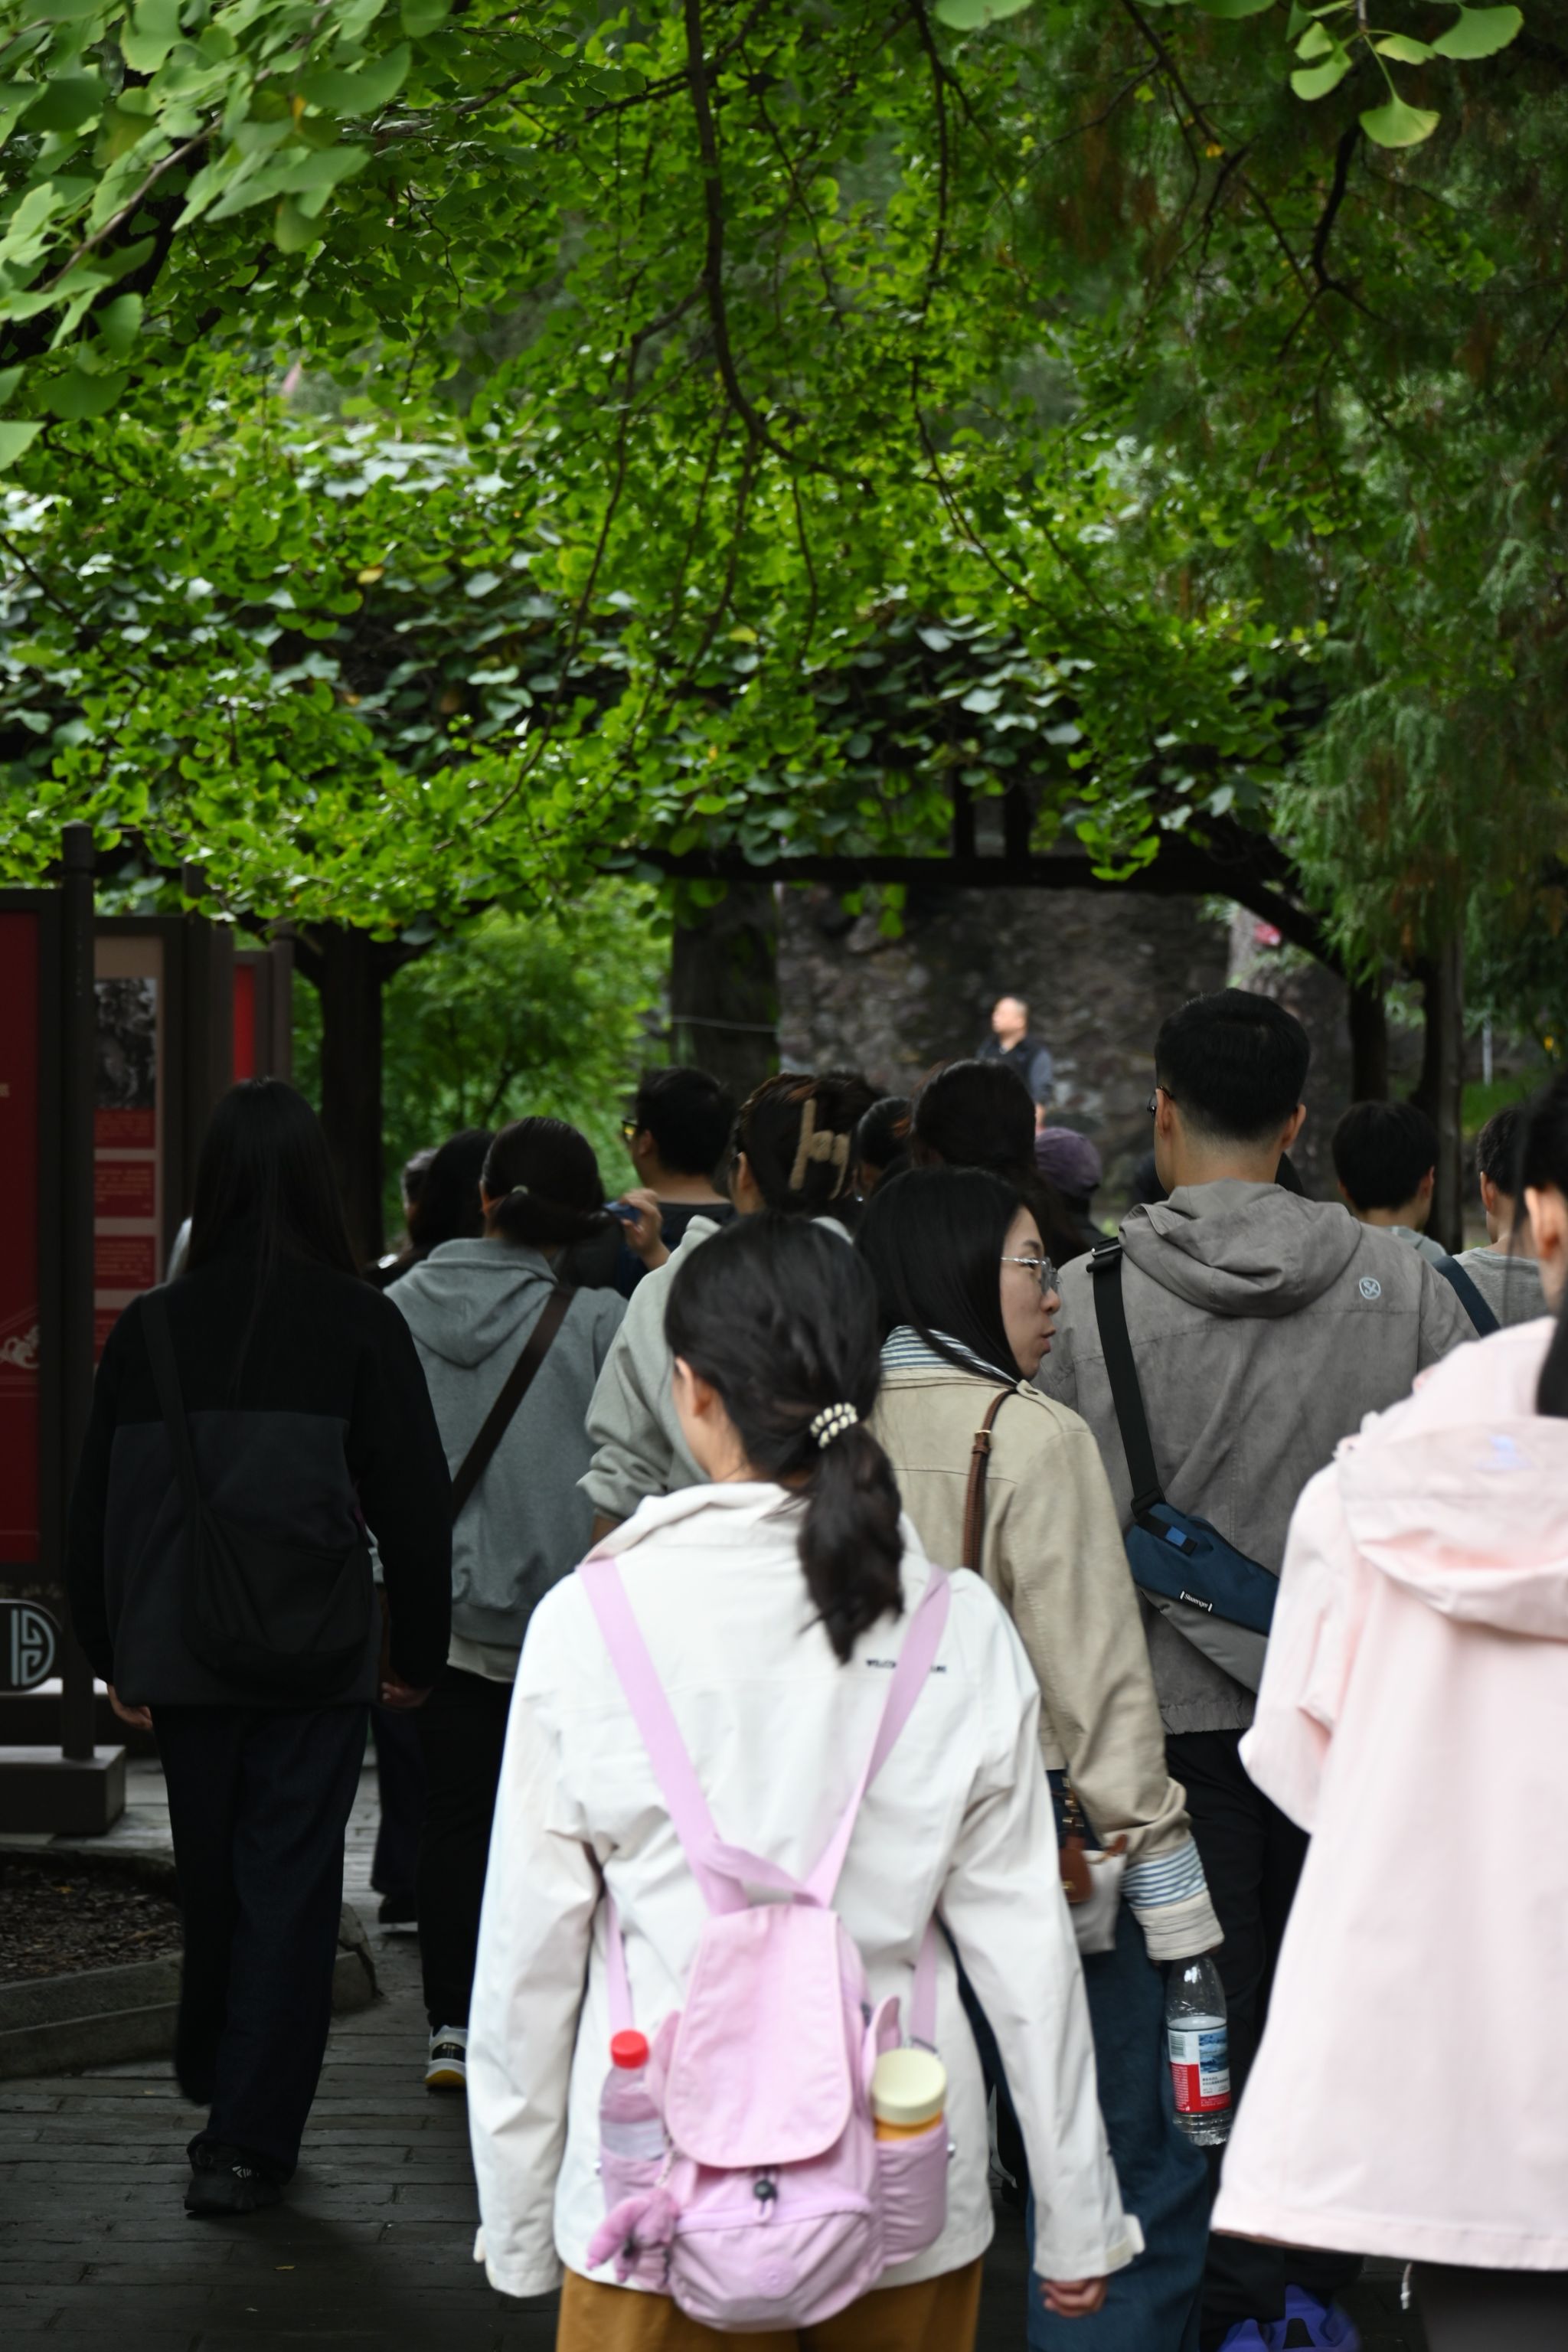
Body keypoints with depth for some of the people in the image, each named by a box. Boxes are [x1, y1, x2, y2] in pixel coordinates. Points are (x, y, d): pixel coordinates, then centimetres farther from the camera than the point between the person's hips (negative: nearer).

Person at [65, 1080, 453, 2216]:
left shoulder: (153, 1327, 0)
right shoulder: (358, 1322, -6)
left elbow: (98, 1507, 6)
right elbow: (413, 1498, -3)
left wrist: (117, 1656, 16)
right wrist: (417, 1650, 8)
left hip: (184, 1654, 3)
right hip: (315, 1655, -2)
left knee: (214, 1880, 18)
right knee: (288, 1888, 2)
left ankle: (219, 2086, 34)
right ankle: (246, 2142, 1)